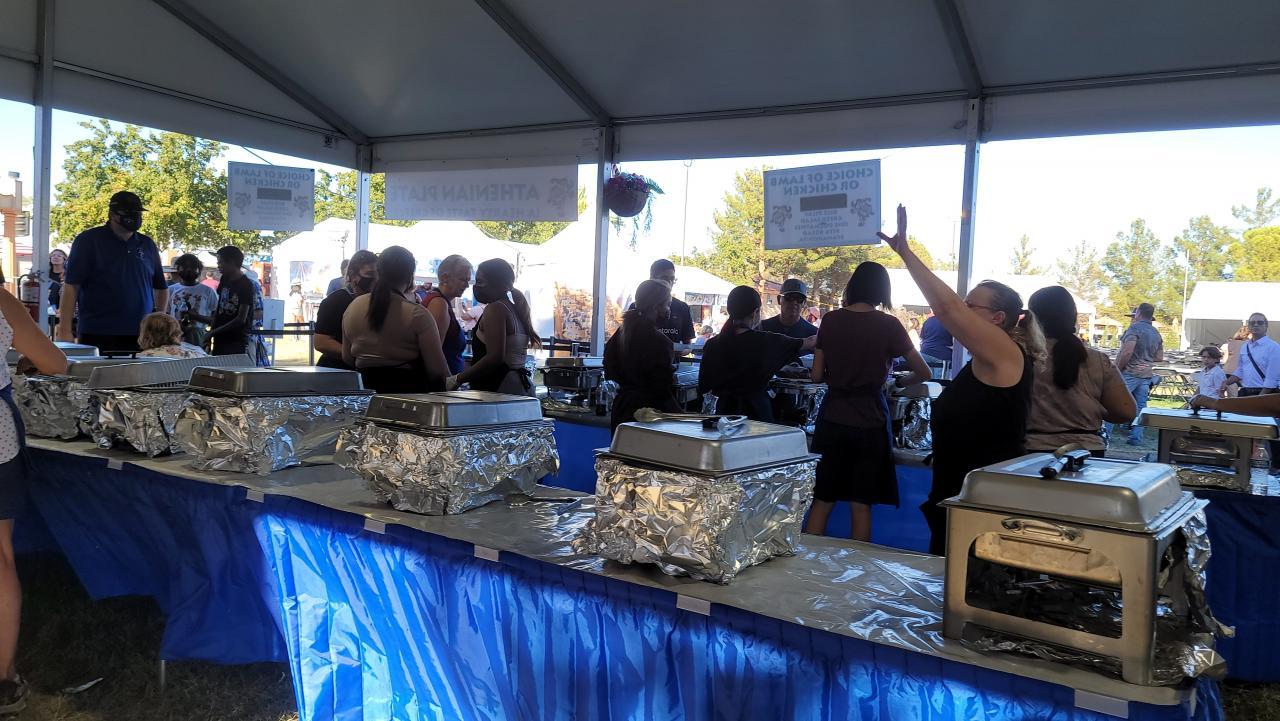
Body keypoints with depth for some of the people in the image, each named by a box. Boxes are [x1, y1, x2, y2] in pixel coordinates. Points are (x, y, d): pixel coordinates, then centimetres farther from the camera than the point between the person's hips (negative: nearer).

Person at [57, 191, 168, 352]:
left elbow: (161, 288, 23)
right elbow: (71, 286, -4)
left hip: (140, 337, 4)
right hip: (97, 336, -4)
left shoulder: (147, 245, 14)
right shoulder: (88, 241, 1)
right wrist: (65, 330, -11)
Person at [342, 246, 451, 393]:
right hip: (410, 390, -6)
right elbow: (437, 368, -12)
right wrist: (449, 384, 8)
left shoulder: (352, 308, 5)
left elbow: (347, 358, 15)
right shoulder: (417, 314, -13)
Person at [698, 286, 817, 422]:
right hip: (757, 412, -3)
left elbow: (703, 388, 5)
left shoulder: (713, 345, -3)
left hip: (725, 411, 3)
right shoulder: (766, 342, -9)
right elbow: (809, 343, 2)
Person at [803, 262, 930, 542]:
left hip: (832, 420, 2)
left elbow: (817, 375, 4)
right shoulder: (888, 325, -6)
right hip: (869, 422, -2)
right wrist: (897, 381, 20)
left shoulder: (831, 320, 0)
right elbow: (923, 373, 1)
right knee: (861, 505, 7)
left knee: (822, 501, 11)